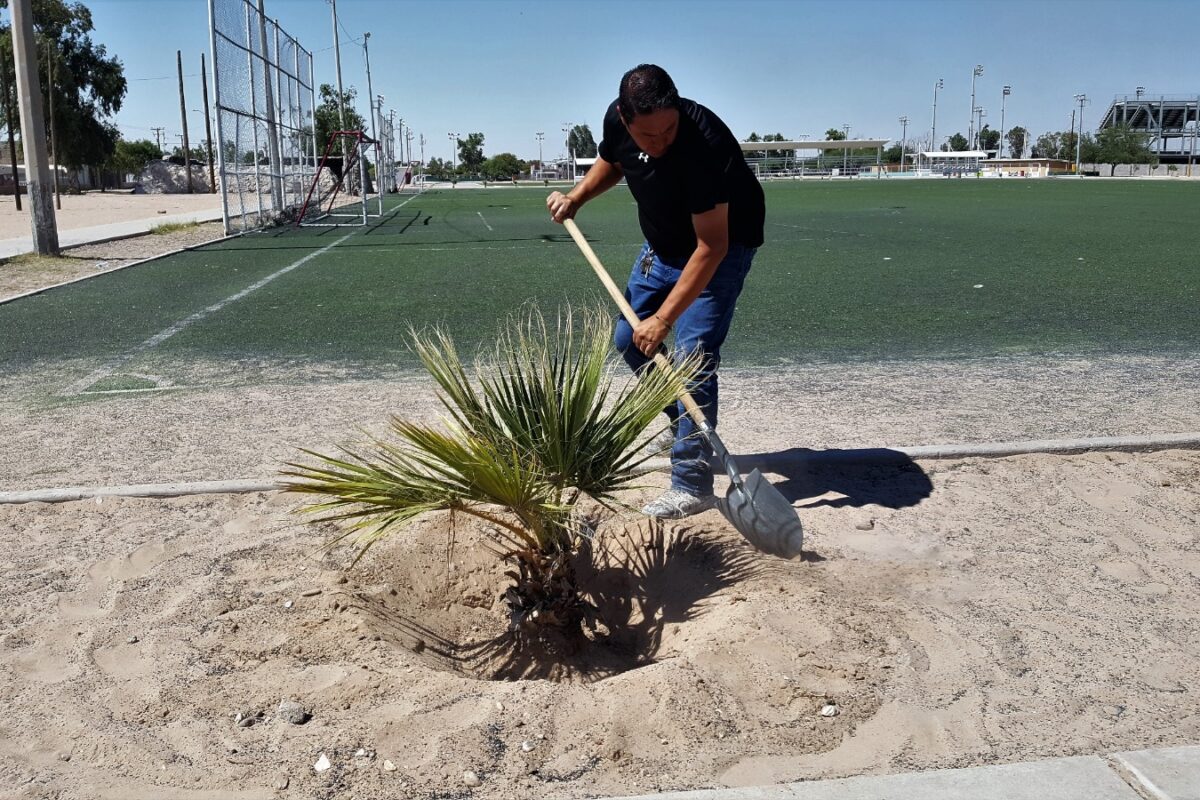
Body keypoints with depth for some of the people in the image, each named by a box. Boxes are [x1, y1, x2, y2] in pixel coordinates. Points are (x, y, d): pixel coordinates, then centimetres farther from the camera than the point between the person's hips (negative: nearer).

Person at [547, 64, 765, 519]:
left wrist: (663, 318, -38)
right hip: (663, 243, 8)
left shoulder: (704, 143, -37)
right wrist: (576, 198, -5)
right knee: (630, 339, 13)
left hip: (721, 246, -7)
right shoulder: (616, 120, -16)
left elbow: (711, 246, -37)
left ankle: (692, 485, -13)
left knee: (692, 354, -18)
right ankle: (689, 427, 31)